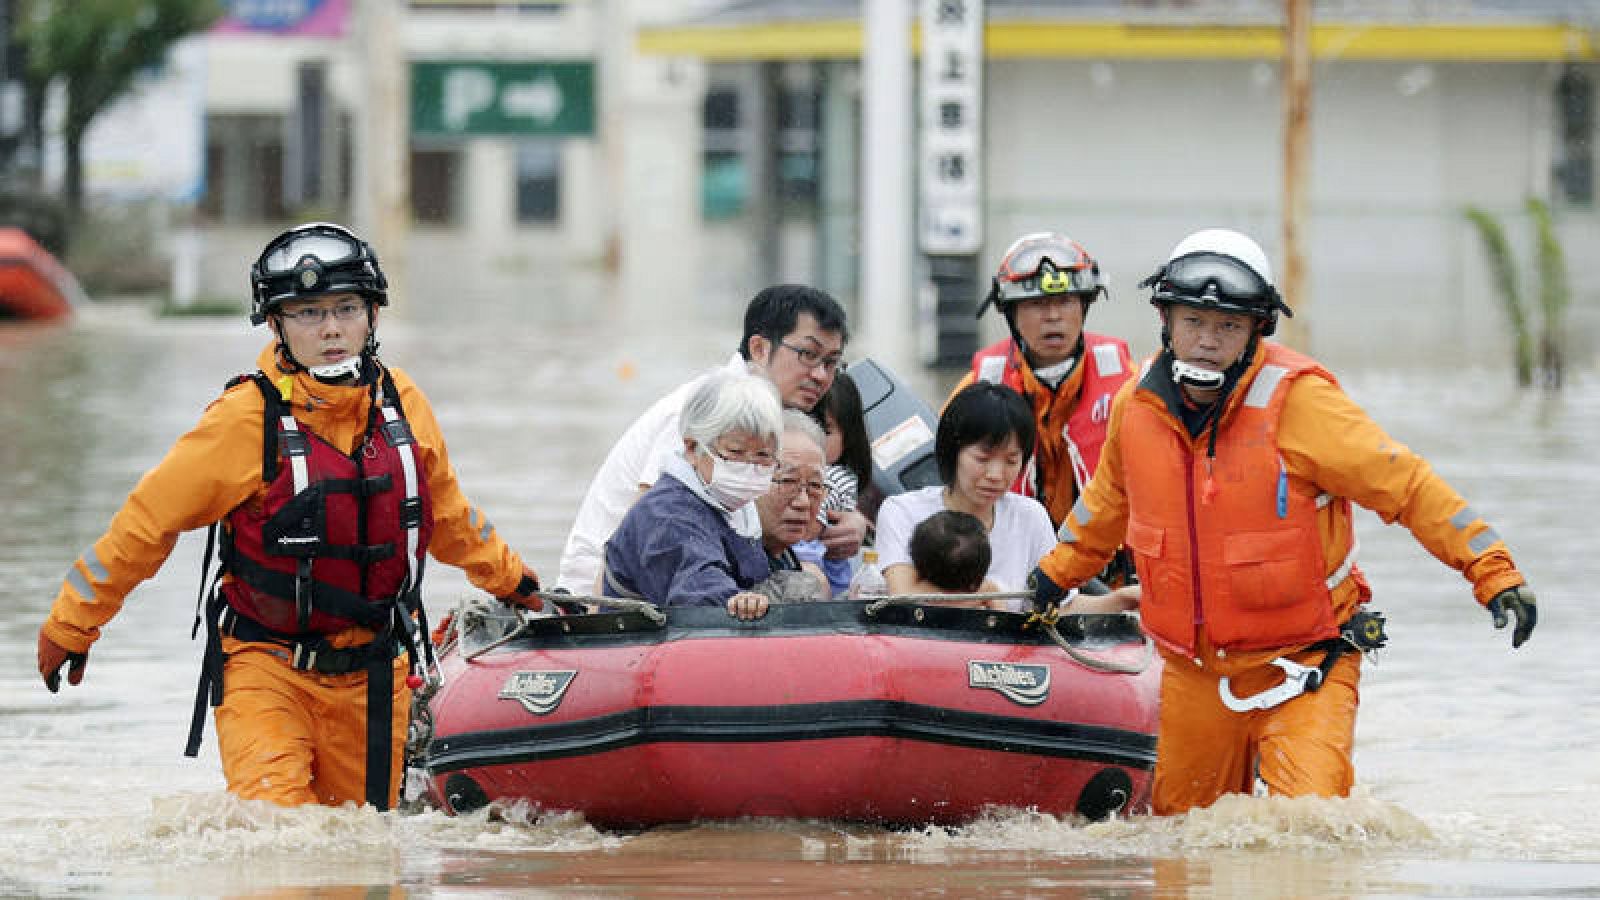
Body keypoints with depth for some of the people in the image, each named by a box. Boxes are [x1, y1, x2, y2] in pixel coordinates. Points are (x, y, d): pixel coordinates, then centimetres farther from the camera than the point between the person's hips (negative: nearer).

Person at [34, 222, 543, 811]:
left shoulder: (401, 402, 2)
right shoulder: (248, 418, -13)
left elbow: (445, 511, 22)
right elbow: (148, 520, -6)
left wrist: (510, 579, 34)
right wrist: (70, 625, -2)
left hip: (373, 673, 5)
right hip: (268, 666, -5)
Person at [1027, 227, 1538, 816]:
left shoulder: (1295, 398, -17)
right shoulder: (1138, 404, -1)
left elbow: (1405, 484, -15)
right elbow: (1111, 498, 21)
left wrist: (1494, 572, -21)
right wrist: (1057, 571, 34)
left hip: (1303, 660, -5)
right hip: (1193, 671, 5)